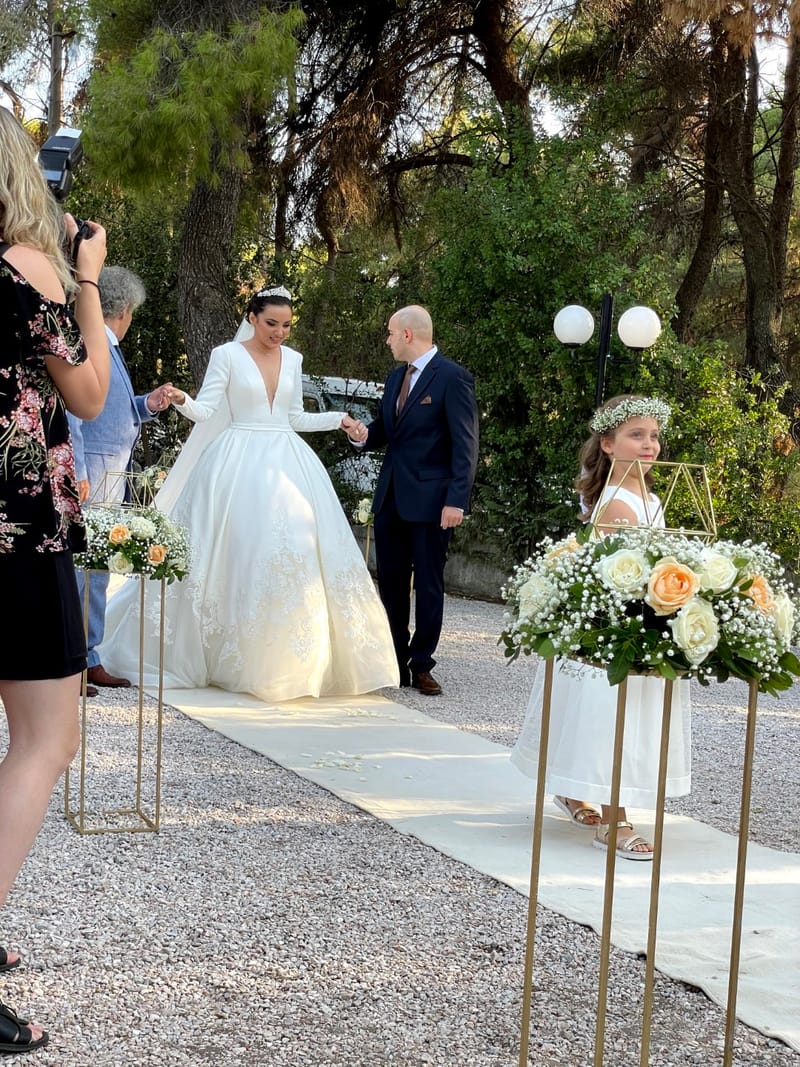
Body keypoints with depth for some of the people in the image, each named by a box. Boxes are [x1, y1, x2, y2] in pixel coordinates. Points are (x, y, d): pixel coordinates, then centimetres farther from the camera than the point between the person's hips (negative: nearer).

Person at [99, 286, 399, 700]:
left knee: (297, 554, -2)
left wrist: (338, 419, 13)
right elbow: (204, 411, -8)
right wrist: (181, 400, -28)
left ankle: (291, 660, 6)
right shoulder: (227, 355, -2)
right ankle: (227, 656, 6)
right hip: (239, 464, -5)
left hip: (287, 463, 5)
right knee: (236, 555, -6)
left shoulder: (292, 359, 12)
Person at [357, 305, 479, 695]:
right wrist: (364, 435, -5)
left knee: (428, 584, 2)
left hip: (429, 500, -7)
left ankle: (421, 665, 11)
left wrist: (457, 500, -20)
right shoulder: (396, 377, 14)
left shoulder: (453, 378, -10)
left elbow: (465, 444, -13)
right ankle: (395, 662, 19)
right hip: (390, 497, 7)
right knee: (391, 582, 10)